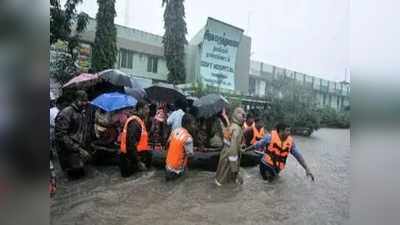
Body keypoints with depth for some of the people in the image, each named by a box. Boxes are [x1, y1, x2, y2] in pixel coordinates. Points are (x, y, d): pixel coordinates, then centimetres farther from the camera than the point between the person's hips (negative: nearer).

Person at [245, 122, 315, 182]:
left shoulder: (290, 141, -13)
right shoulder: (271, 136, -22)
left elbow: (298, 155, -8)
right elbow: (258, 144, -11)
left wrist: (307, 169, -13)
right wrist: (245, 149, -4)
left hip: (277, 167, 3)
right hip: (266, 163, -3)